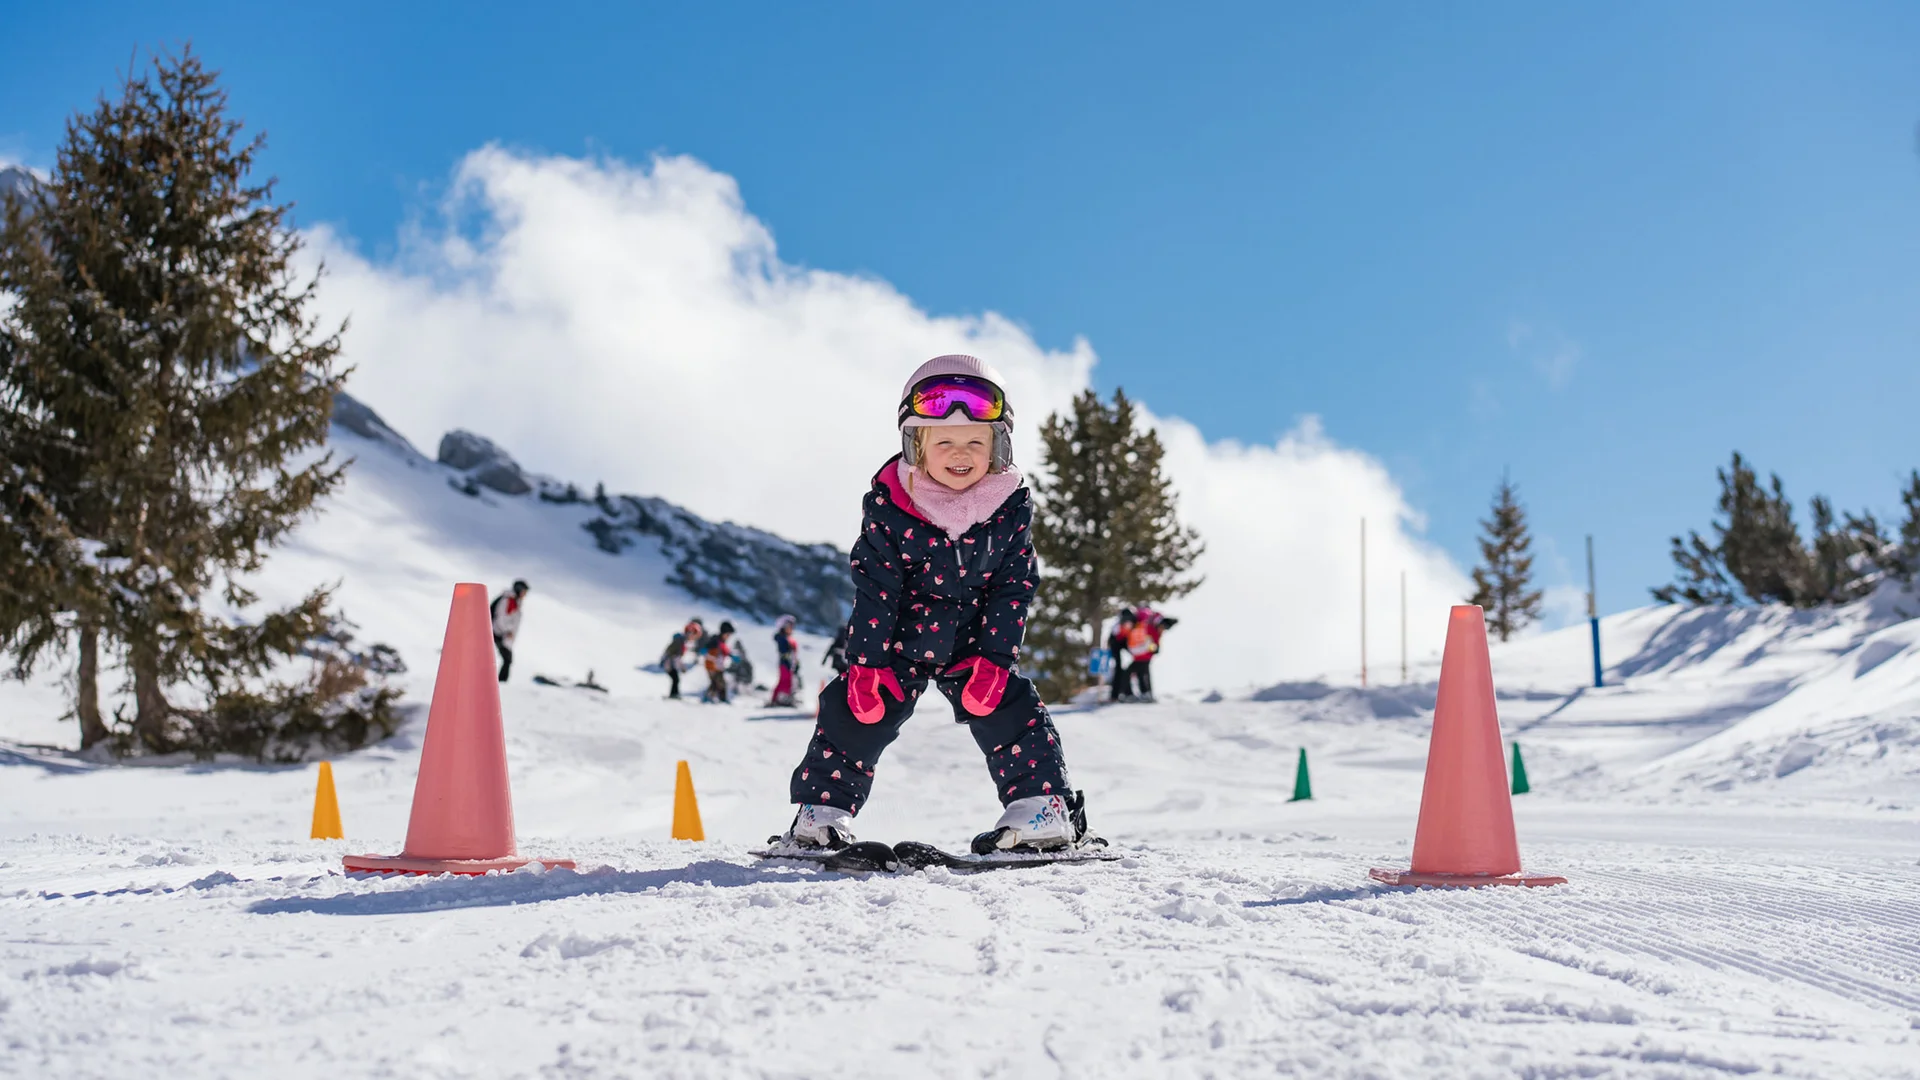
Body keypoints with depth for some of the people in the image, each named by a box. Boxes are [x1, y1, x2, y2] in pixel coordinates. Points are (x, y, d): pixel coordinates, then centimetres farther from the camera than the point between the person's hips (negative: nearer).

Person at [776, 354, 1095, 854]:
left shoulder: (1012, 507, -12)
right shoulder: (888, 506, -18)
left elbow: (1013, 587, -6)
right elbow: (874, 587, -13)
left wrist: (994, 658, -13)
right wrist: (867, 663, -15)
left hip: (973, 644, 1)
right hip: (897, 641, -1)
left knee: (1009, 710, -8)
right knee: (857, 711, -7)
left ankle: (1043, 809, 1)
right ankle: (822, 811, 6)